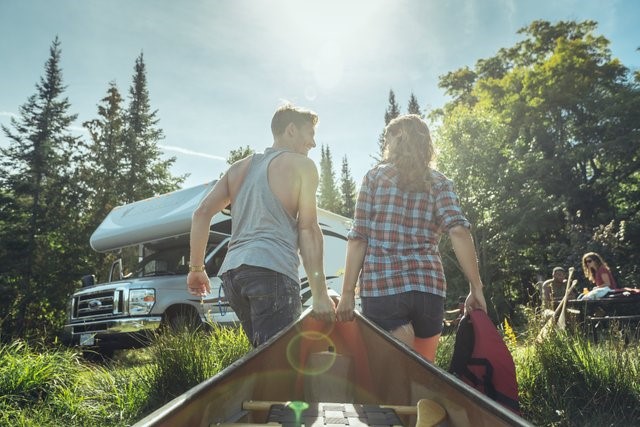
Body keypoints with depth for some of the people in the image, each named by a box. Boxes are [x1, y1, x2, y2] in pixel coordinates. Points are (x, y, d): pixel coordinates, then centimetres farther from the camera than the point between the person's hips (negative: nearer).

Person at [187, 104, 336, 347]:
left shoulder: (240, 167, 24)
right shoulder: (302, 165, 6)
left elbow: (202, 213, 15)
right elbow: (308, 230, -3)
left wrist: (196, 267, 19)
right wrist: (320, 295, -4)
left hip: (231, 272, 7)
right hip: (272, 271, -7)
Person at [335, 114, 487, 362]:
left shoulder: (375, 176, 6)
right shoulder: (439, 183, 9)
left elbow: (358, 238, -2)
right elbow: (459, 231, -7)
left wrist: (347, 292, 0)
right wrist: (476, 288, -4)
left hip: (381, 287, -2)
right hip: (429, 286, 3)